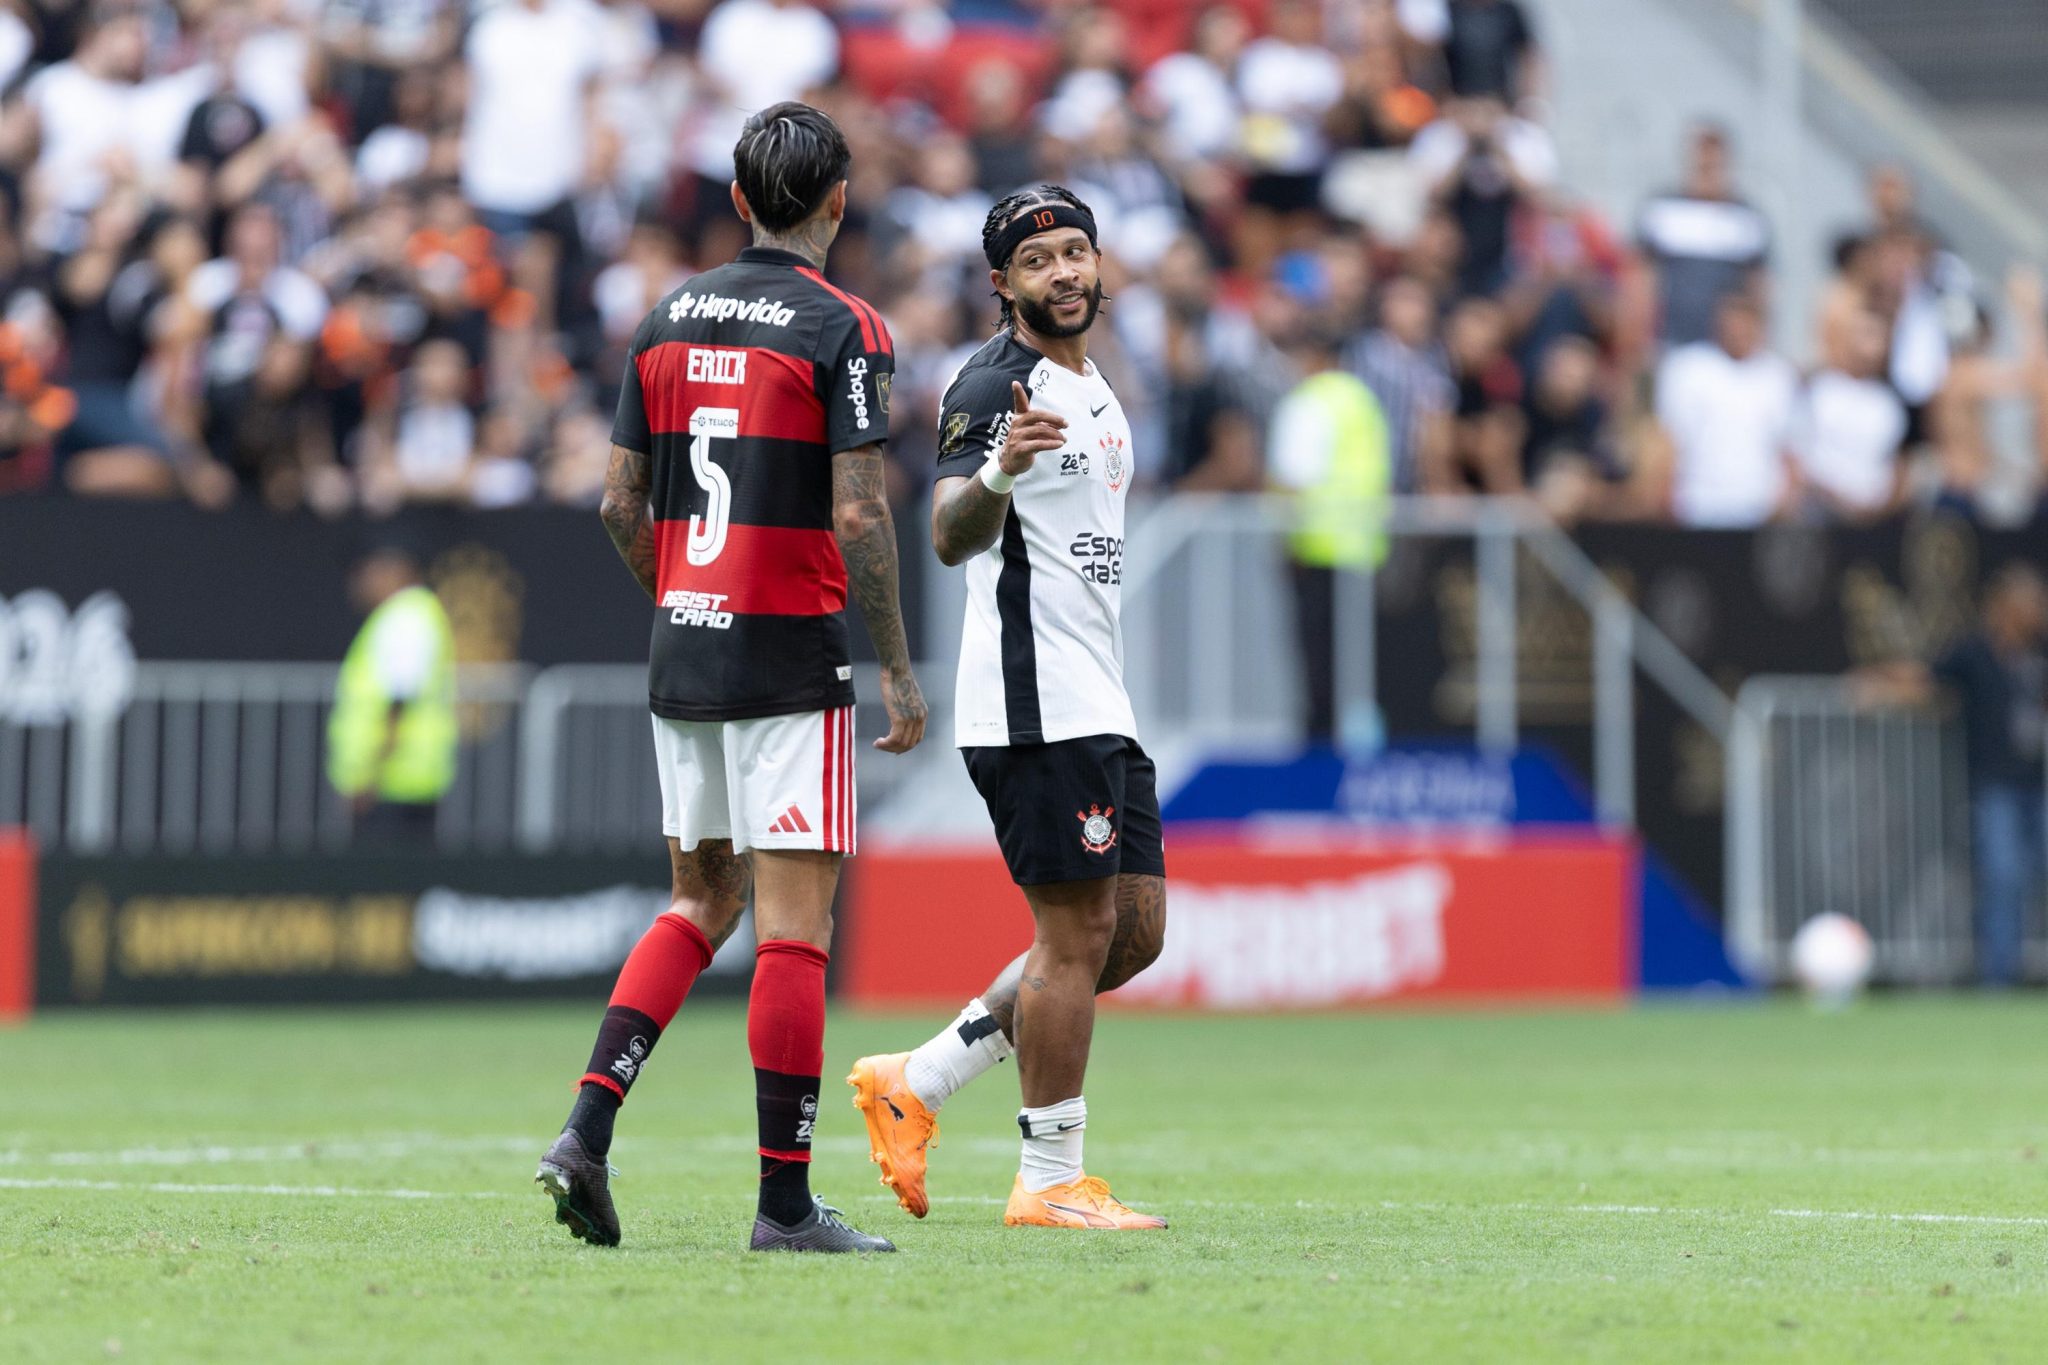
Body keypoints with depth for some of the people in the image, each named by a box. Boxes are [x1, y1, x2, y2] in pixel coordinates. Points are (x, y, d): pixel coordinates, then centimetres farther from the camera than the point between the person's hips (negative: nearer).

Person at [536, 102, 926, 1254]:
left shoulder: (669, 321, 8)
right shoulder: (843, 329, -10)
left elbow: (621, 504, 10)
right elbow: (858, 516, -16)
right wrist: (900, 673, -9)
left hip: (684, 655, 6)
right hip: (793, 662, -6)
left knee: (704, 903, 17)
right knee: (794, 927, -2)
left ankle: (588, 1127, 3)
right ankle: (787, 1201, -2)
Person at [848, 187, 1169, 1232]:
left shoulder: (1093, 389, 19)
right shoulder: (993, 385, -11)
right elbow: (951, 538, -25)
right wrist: (998, 469, -44)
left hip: (1098, 707, 10)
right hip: (1033, 704, -10)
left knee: (1134, 931, 9)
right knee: (1078, 933, -8)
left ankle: (916, 1084, 15)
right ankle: (1050, 1181, -1)